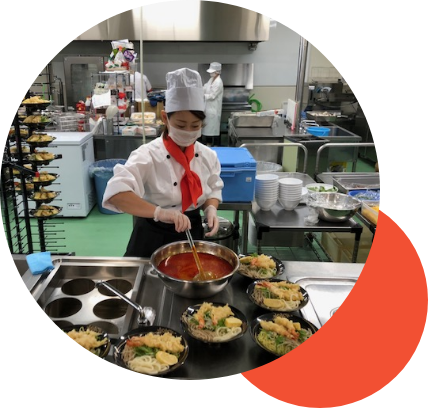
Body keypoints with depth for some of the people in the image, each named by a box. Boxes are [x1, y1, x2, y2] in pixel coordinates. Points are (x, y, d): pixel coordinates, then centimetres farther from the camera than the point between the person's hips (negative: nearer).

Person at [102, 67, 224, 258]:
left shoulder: (208, 155, -5)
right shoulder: (148, 154, -20)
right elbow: (115, 193, -32)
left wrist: (210, 209, -12)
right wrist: (159, 212, -44)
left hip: (192, 234, 4)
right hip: (153, 237, -4)